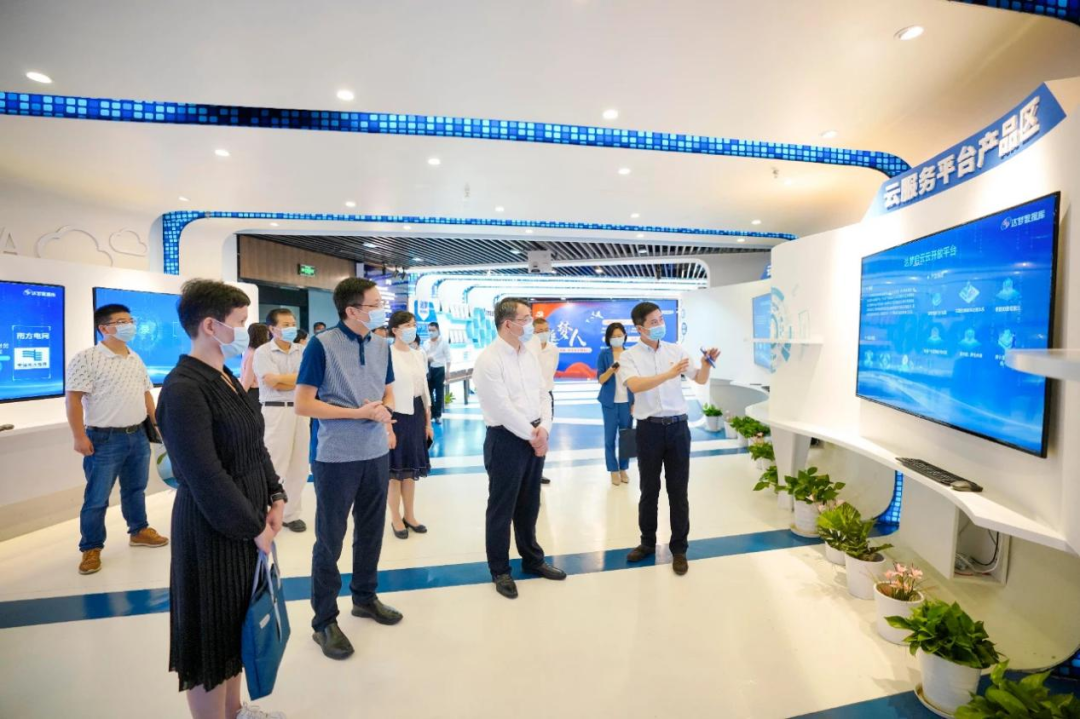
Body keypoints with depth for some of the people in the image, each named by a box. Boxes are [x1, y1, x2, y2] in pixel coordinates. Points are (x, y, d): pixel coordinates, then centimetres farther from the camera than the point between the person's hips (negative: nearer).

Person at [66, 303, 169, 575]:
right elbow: (74, 399, -14)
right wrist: (80, 436, -19)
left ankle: (139, 531, 33)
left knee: (136, 488, 18)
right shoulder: (86, 358, -11)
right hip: (104, 439, -6)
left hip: (138, 436, 6)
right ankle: (91, 548, 18)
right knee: (97, 498, 4)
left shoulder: (136, 359, 11)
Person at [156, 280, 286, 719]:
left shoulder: (226, 378, 6)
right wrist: (255, 527, -15)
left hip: (245, 523, 9)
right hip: (212, 533, -9)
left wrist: (275, 497, 1)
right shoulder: (183, 390, -21)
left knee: (236, 624, 24)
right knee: (211, 633, 11)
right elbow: (206, 478, -23)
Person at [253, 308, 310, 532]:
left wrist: (283, 380, -10)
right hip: (275, 412, -4)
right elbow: (273, 382, -13)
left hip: (300, 410, 5)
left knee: (299, 466, 10)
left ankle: (291, 513, 23)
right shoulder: (263, 352, -3)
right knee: (273, 466, 1)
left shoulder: (302, 351, 9)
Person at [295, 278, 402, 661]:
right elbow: (302, 404, -14)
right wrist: (359, 413, -19)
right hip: (336, 458, -5)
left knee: (371, 531, 18)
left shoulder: (382, 346, 5)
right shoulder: (321, 345, -12)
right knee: (329, 540, 9)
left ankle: (365, 597, 39)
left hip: (377, 454, 6)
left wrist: (385, 412, -8)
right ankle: (324, 621, 26)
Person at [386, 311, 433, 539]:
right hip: (396, 415, -6)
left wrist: (428, 422, 13)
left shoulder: (418, 355, 9)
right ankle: (396, 519, 22)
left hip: (416, 414, 6)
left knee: (412, 467, 15)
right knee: (395, 468, 6)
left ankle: (409, 516, 29)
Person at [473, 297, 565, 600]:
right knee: (502, 507, 8)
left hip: (534, 437, 7)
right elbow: (502, 407, -19)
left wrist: (543, 428, -7)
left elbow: (542, 394, 8)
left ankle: (532, 559, 37)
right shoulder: (489, 359, -14)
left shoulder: (529, 355, 10)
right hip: (506, 439, -7)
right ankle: (500, 570, 26)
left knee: (529, 504, 20)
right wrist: (531, 435, -13)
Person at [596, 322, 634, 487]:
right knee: (610, 437, 2)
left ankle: (623, 469, 18)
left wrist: (635, 402, 1)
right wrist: (611, 370, -24)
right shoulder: (604, 354, -2)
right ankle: (613, 470, 13)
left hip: (627, 401, 2)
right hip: (610, 402, -2)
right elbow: (600, 379, -5)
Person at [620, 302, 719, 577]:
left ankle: (679, 548, 23)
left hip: (678, 426, 2)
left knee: (678, 490, 8)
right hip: (649, 428, -1)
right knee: (649, 489, 12)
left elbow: (701, 380, 6)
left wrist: (707, 362, -15)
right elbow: (635, 386, -21)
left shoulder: (676, 350, 5)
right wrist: (669, 374, -31)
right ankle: (647, 542, 31)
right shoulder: (629, 356, -3)